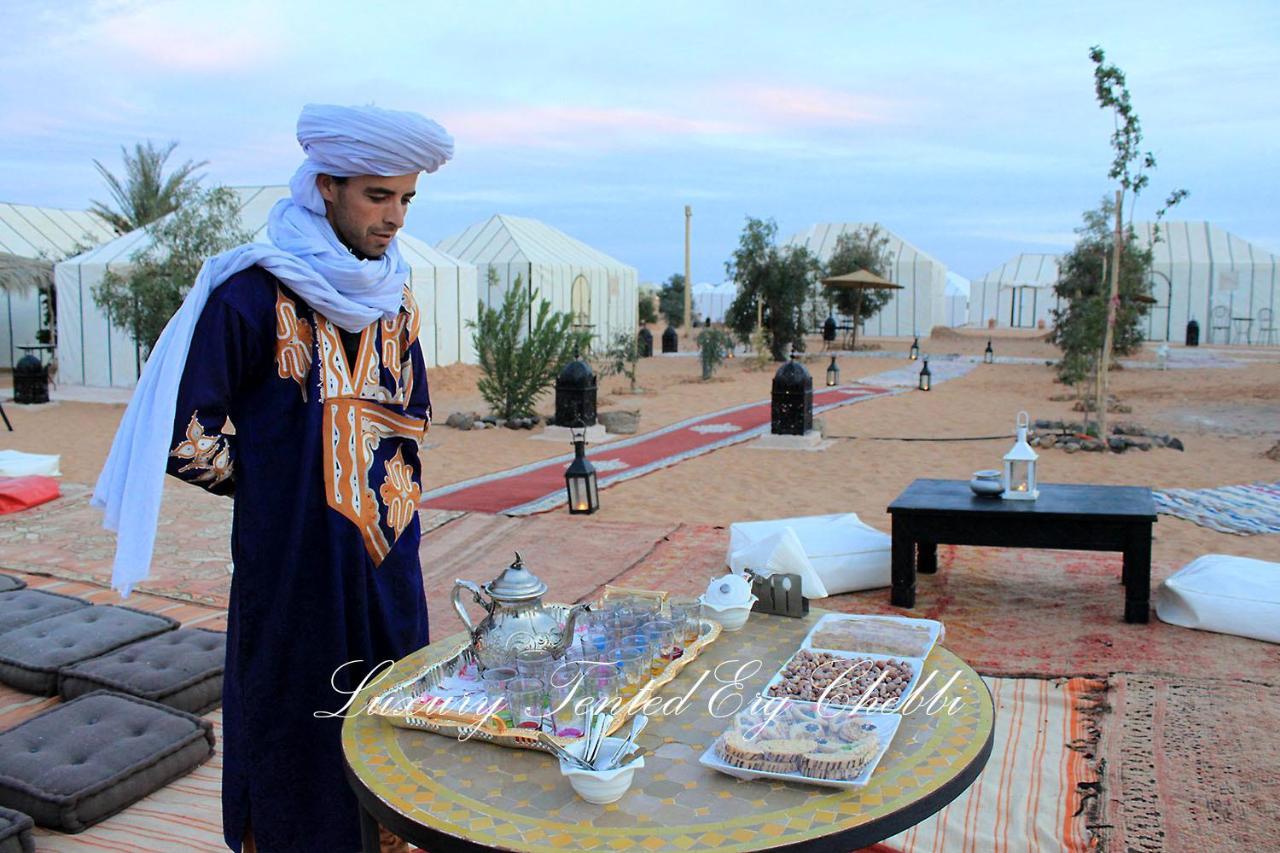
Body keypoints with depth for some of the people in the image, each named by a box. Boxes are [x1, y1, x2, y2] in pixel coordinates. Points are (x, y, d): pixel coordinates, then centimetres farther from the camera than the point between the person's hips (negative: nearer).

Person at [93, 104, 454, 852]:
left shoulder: (394, 295, 7)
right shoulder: (255, 293, -13)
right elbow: (186, 437, -13)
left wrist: (390, 494, 7)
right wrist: (274, 486, -2)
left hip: (389, 565, 6)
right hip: (292, 570, -6)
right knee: (290, 763, 8)